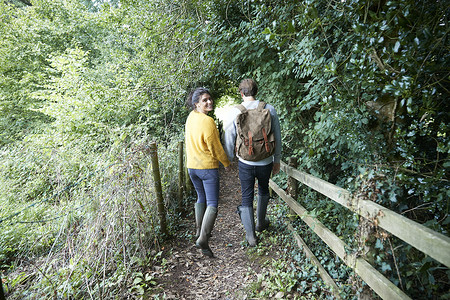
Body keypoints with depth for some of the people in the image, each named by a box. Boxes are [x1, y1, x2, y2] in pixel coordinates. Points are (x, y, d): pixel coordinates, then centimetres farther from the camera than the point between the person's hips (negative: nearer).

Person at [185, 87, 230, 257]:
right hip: (208, 167, -8)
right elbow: (216, 148, -15)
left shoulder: (191, 116, 3)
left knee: (201, 198, 23)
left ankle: (199, 231, 35)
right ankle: (203, 239, -11)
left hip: (192, 165, 8)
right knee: (212, 204, -3)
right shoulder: (208, 121, -21)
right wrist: (226, 163, 1)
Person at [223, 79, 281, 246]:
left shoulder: (235, 112, -8)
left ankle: (250, 235, 17)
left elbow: (228, 138, -2)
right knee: (263, 190, 26)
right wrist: (277, 160, 12)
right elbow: (277, 138, 1)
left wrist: (228, 160, 13)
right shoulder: (270, 109, -5)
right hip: (265, 162, 2)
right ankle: (260, 223, 43)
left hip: (245, 162, -1)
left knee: (246, 197, 11)